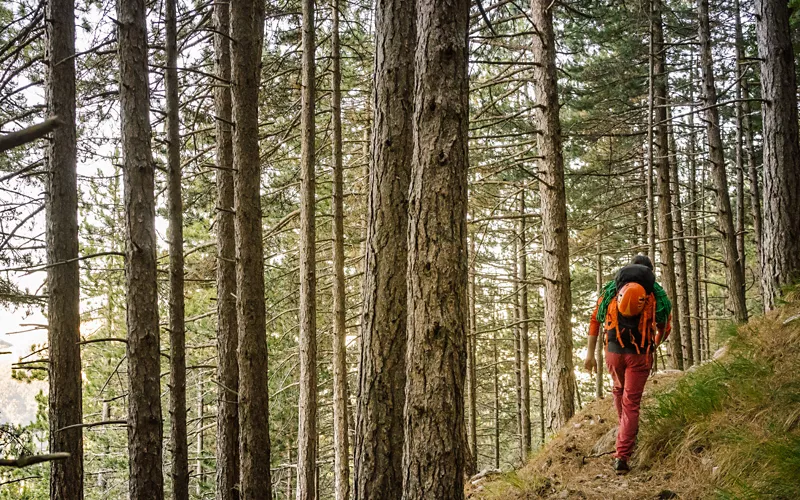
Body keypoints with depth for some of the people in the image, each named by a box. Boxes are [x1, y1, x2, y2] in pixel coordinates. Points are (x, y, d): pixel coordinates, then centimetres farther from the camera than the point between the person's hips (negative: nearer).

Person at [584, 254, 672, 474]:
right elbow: (664, 329, 12)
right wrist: (653, 347, 32)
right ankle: (622, 456, -7)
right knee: (631, 402, 1)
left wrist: (590, 354, 6)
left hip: (614, 352, 2)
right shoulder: (656, 294, 7)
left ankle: (625, 430, 48)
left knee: (619, 389, 29)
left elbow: (595, 320, 5)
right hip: (640, 355, -2)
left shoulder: (611, 290, 10)